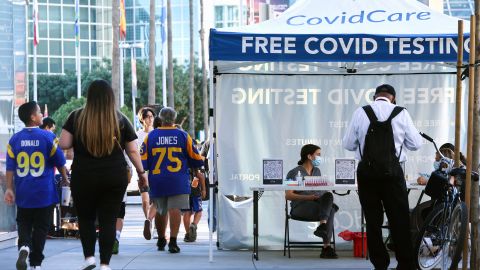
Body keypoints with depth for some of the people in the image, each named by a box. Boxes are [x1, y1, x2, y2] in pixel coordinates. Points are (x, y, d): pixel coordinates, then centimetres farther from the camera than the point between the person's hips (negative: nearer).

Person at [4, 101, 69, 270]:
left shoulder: (15, 139, 0)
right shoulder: (48, 137, -7)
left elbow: (10, 167, -2)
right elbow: (60, 162, 0)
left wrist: (9, 188, 2)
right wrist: (65, 179, 16)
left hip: (23, 193, 2)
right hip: (44, 193, -2)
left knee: (23, 223, 15)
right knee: (41, 227, 8)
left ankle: (24, 246, -13)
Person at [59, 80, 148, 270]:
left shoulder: (76, 117, -3)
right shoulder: (120, 120, 1)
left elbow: (63, 144, -5)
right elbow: (133, 150, 4)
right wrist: (141, 172, 15)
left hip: (83, 177, 0)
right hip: (115, 178, 1)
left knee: (85, 218, 16)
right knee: (108, 221, 5)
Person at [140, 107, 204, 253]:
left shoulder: (150, 136, 2)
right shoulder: (183, 136, 0)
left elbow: (142, 160, -1)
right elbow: (196, 160, 4)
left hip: (157, 181, 2)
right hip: (178, 181, -2)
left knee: (161, 210, 17)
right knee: (175, 209, -6)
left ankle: (161, 240, 31)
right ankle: (173, 241, -15)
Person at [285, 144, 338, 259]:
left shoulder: (317, 171, 21)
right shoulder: (294, 173, -1)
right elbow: (288, 195, -8)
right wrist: (307, 197, -21)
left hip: (317, 205, 6)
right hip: (300, 207, -6)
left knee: (328, 195, -29)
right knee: (330, 209, -30)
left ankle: (322, 226, -43)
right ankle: (327, 247, -36)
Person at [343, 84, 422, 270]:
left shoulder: (360, 113, -1)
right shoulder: (401, 113, -1)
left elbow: (348, 144, 3)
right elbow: (416, 144, 5)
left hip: (366, 172, 1)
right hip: (392, 172, -1)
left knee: (373, 220, 9)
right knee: (399, 221, 7)